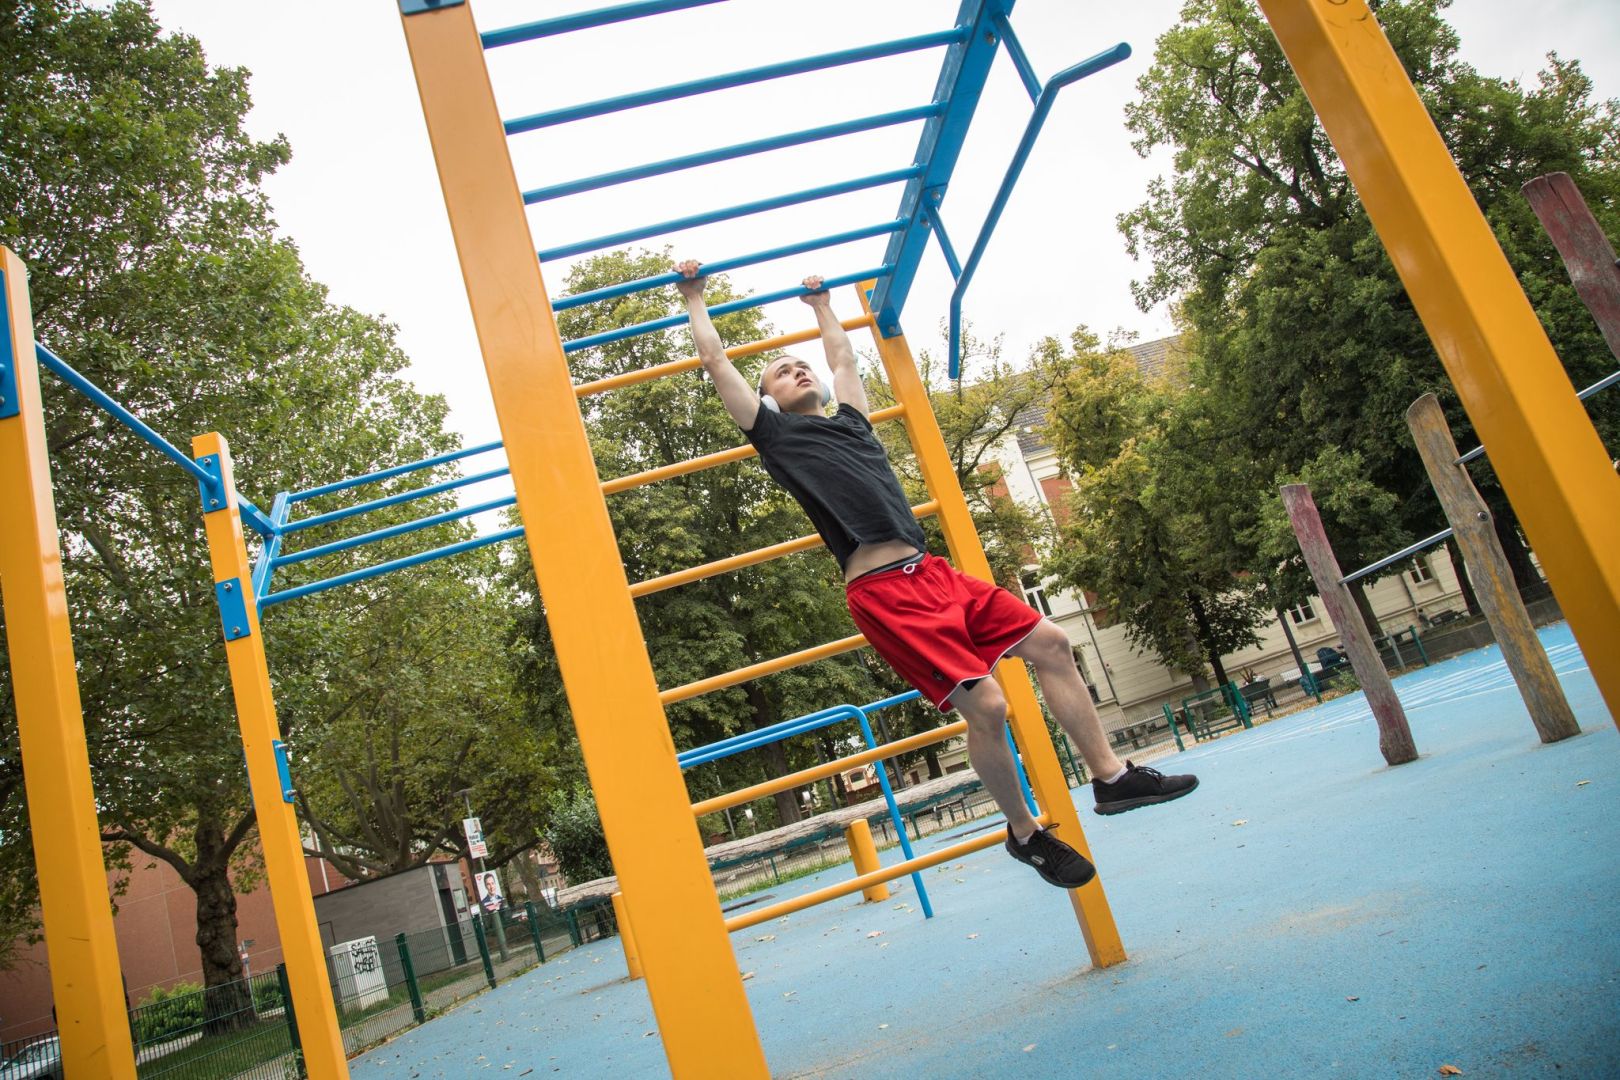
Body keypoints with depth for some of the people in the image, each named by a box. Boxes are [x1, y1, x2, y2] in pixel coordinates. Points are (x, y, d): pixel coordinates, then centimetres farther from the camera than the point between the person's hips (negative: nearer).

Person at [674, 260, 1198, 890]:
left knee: (1051, 644, 3)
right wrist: (694, 298, 26)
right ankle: (1025, 833, 9)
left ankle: (1111, 777, 14)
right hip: (882, 593, -7)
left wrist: (821, 306, 56)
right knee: (985, 706, -14)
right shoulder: (775, 433, 10)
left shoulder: (847, 417, 26)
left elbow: (844, 358, 44)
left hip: (935, 573, 8)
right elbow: (714, 360, 14)